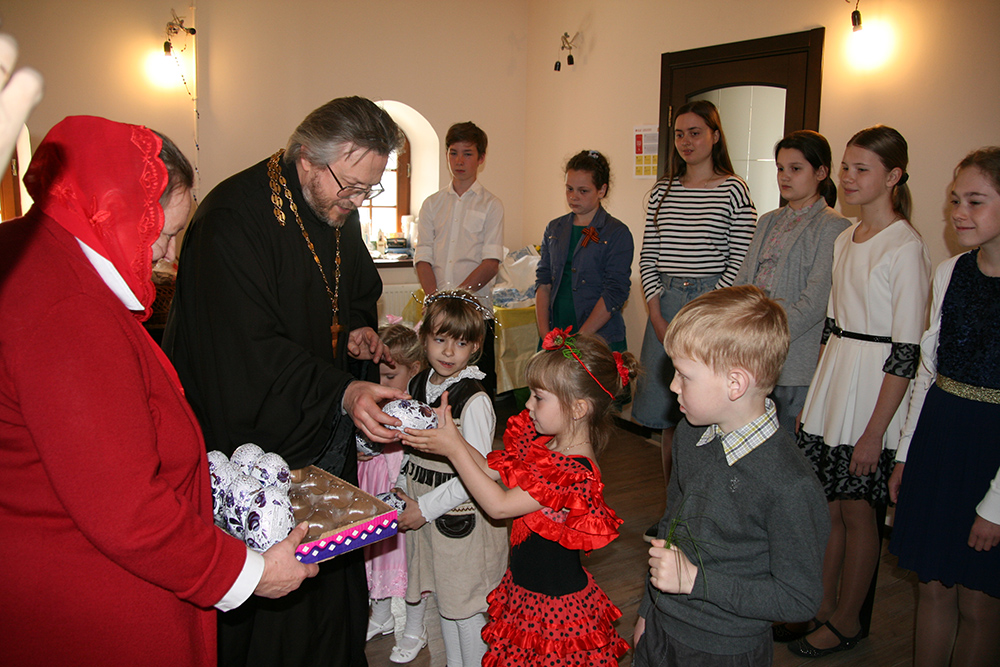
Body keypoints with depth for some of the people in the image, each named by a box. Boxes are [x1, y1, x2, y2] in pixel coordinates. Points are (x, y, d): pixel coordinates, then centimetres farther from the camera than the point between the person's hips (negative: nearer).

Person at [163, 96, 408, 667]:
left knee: (334, 573, 17)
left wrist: (361, 326, -1)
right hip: (257, 433, -7)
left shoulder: (340, 212, 4)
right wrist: (342, 392, -36)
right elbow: (251, 349, -27)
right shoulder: (233, 219, -22)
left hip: (327, 429, 7)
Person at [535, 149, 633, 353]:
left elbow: (614, 294, -9)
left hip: (600, 338, -4)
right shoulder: (554, 229, 13)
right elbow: (543, 282, 10)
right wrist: (544, 332, -3)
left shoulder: (617, 234, -3)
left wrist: (579, 339, -14)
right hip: (554, 336, 4)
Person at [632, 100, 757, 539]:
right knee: (667, 418, 9)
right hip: (663, 306, 5)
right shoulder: (663, 191, 12)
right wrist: (657, 315, -1)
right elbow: (647, 257, 10)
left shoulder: (733, 190, -2)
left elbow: (740, 264, -7)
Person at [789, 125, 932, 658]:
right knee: (826, 505, 13)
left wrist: (875, 430, -16)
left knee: (856, 510, 7)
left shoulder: (906, 248, -14)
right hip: (831, 380, 7)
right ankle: (820, 608, 29)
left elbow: (906, 351, -16)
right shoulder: (845, 240, 10)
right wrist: (814, 397, 14)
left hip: (874, 391, -7)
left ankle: (846, 622, 25)